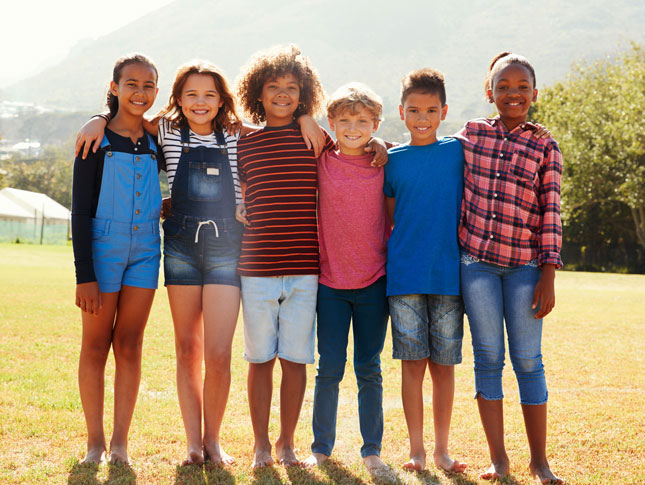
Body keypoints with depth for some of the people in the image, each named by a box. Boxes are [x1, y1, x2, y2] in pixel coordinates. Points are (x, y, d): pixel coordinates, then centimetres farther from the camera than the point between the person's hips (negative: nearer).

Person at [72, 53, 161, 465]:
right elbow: (80, 211, -7)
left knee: (129, 344, 5)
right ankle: (95, 441, 12)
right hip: (102, 247, -3)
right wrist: (85, 275, -14)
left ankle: (121, 441, 11)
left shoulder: (156, 142, 8)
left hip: (145, 250, 3)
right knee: (96, 345, 2)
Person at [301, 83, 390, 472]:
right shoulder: (321, 162, -1)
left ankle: (372, 450, 17)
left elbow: (395, 218, 8)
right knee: (330, 369, 4)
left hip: (373, 282, 0)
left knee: (369, 370, 6)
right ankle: (321, 447, 18)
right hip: (330, 282, 0)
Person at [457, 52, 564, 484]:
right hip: (476, 261, 1)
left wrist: (548, 276, -5)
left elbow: (551, 215, 0)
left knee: (528, 360, 2)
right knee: (488, 358, 5)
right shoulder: (471, 134, 7)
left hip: (524, 265, -1)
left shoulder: (545, 149, 3)